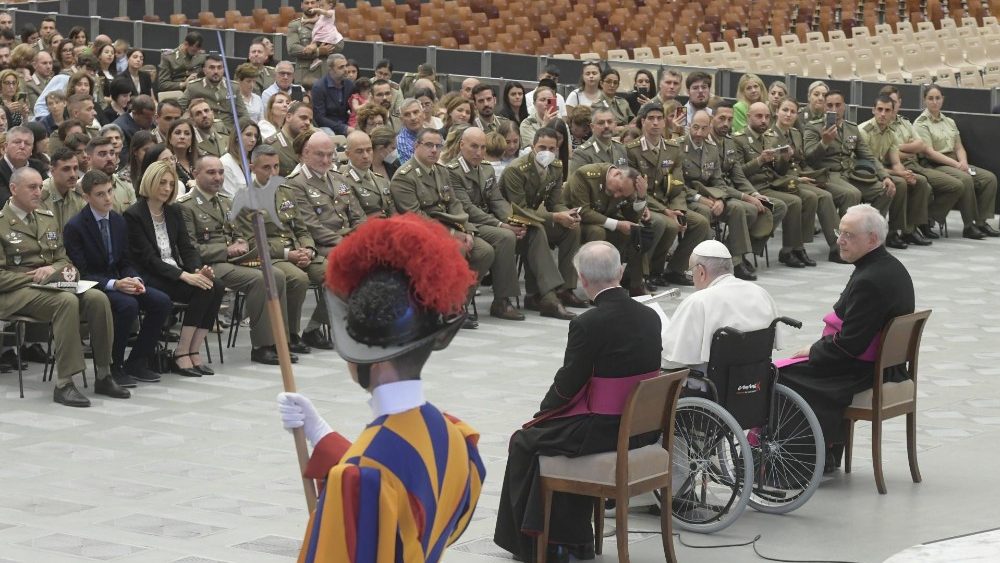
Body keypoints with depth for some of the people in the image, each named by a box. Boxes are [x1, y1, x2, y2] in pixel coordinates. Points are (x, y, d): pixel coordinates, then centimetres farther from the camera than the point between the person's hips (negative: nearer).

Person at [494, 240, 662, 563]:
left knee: (524, 442, 18)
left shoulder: (587, 324, -21)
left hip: (602, 431, -7)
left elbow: (567, 386, -12)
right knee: (555, 433, 31)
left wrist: (545, 409, 10)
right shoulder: (650, 317, 0)